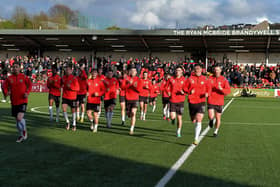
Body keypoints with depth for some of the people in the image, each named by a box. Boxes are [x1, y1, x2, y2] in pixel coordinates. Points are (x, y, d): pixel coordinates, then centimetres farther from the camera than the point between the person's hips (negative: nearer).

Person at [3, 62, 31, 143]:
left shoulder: (24, 77, -3)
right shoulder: (9, 78, 3)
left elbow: (30, 85, 5)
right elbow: (5, 86, 9)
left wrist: (27, 92, -10)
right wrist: (6, 92, -11)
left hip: (23, 101, -4)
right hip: (14, 102, 4)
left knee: (19, 118, -19)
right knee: (17, 119, 11)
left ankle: (24, 130, 10)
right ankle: (21, 135, 29)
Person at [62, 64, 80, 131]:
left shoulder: (74, 78, -11)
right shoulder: (64, 77, 4)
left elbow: (77, 88, -14)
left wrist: (70, 87, -25)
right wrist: (62, 86, 3)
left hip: (72, 97, -3)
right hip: (65, 96, 3)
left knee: (73, 110, 7)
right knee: (64, 108, -13)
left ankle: (74, 124, 21)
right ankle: (67, 122, 6)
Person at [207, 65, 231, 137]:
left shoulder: (224, 80, -2)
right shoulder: (210, 79, 1)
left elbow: (228, 90, -7)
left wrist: (221, 89, -25)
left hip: (219, 102, 0)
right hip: (211, 101, 0)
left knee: (218, 118, 8)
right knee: (211, 116, -14)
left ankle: (216, 131, 30)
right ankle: (211, 120, 24)